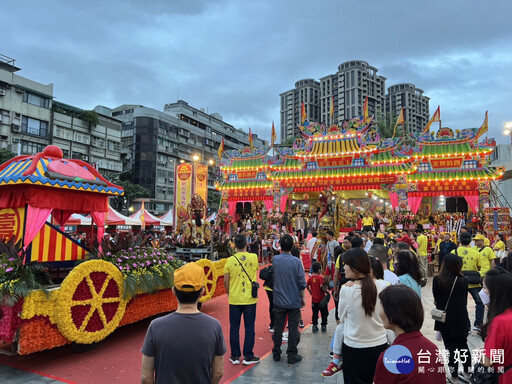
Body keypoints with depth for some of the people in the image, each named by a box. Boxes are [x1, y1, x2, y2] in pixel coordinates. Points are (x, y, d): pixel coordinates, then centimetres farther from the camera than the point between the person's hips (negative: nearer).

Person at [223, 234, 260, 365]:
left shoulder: (230, 260, -8)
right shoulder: (253, 257, -7)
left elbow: (225, 281, -3)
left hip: (234, 299, 0)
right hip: (250, 299, 0)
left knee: (234, 328, 11)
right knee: (249, 328, 10)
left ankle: (235, 356, 19)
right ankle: (248, 356, 15)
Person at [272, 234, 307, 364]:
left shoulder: (275, 260, -7)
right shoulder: (296, 261, -14)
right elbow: (302, 283, -11)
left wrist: (282, 253, 16)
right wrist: (302, 298, 3)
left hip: (279, 301, 2)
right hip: (294, 301, -2)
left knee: (278, 327, 14)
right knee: (293, 329, 8)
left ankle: (276, 353, 25)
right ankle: (292, 356, 15)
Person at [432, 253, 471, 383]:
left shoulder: (437, 280, -16)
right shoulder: (463, 280, -10)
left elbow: (436, 299, -3)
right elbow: (464, 299, 3)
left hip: (445, 319, -2)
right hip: (461, 318, 2)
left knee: (450, 346, 9)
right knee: (463, 344, 21)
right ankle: (467, 372, 33)